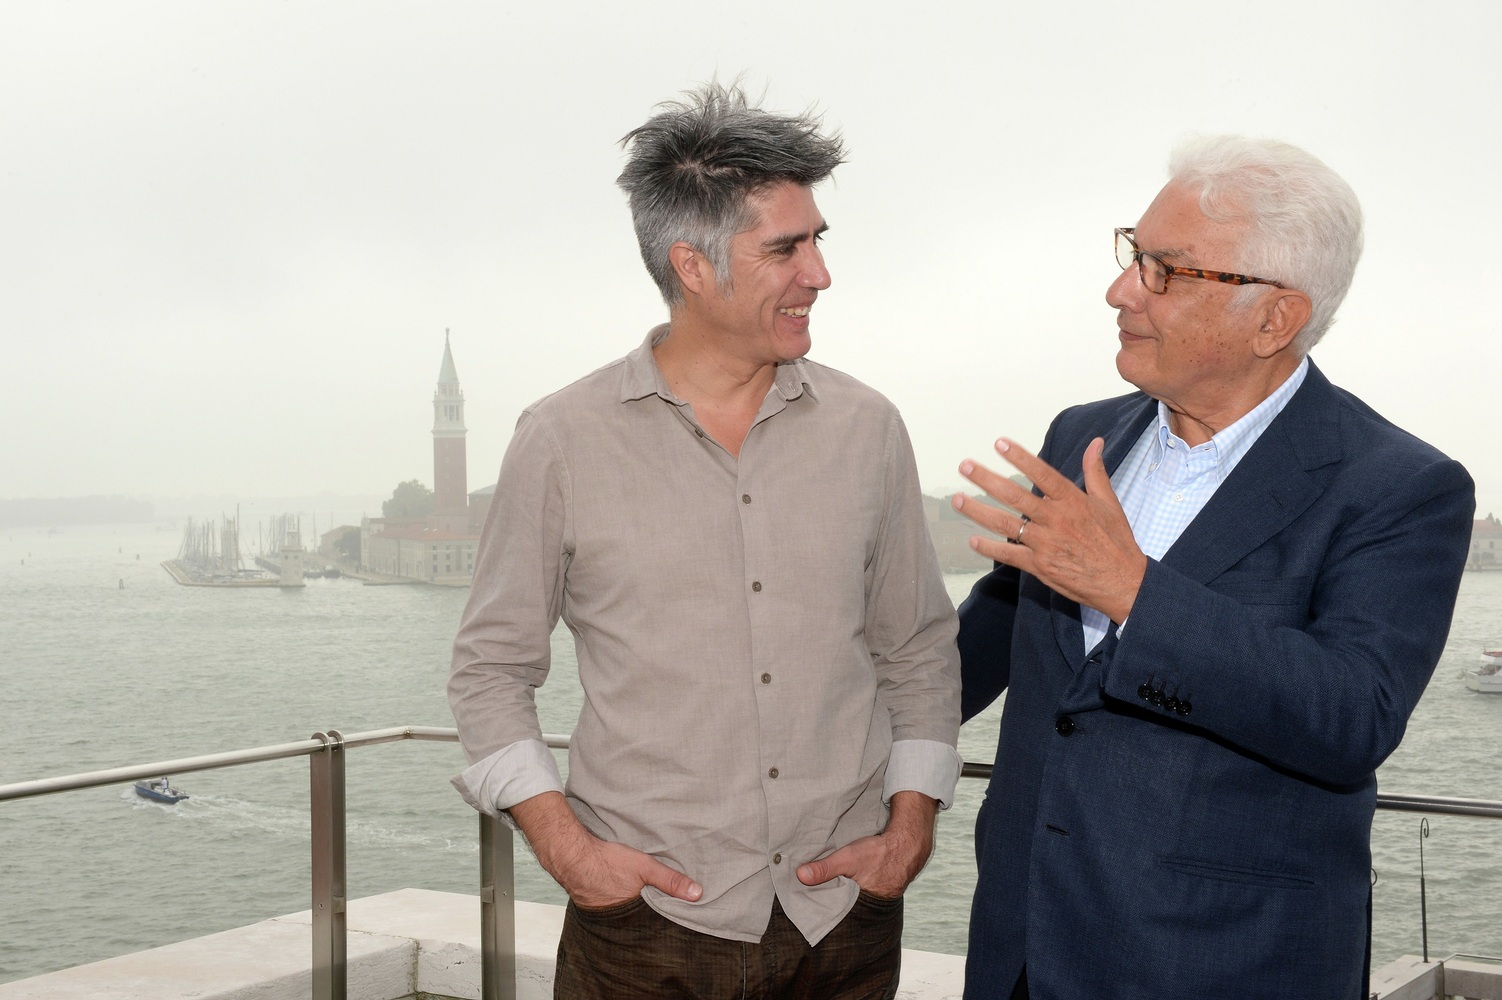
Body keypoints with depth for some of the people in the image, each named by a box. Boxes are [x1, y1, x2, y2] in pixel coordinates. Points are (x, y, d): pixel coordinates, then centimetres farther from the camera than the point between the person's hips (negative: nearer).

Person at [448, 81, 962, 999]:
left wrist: (910, 828, 2)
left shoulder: (867, 429, 3)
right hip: (646, 919, -2)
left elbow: (919, 648, 11)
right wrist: (565, 844, -7)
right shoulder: (564, 442, -4)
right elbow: (492, 666, 3)